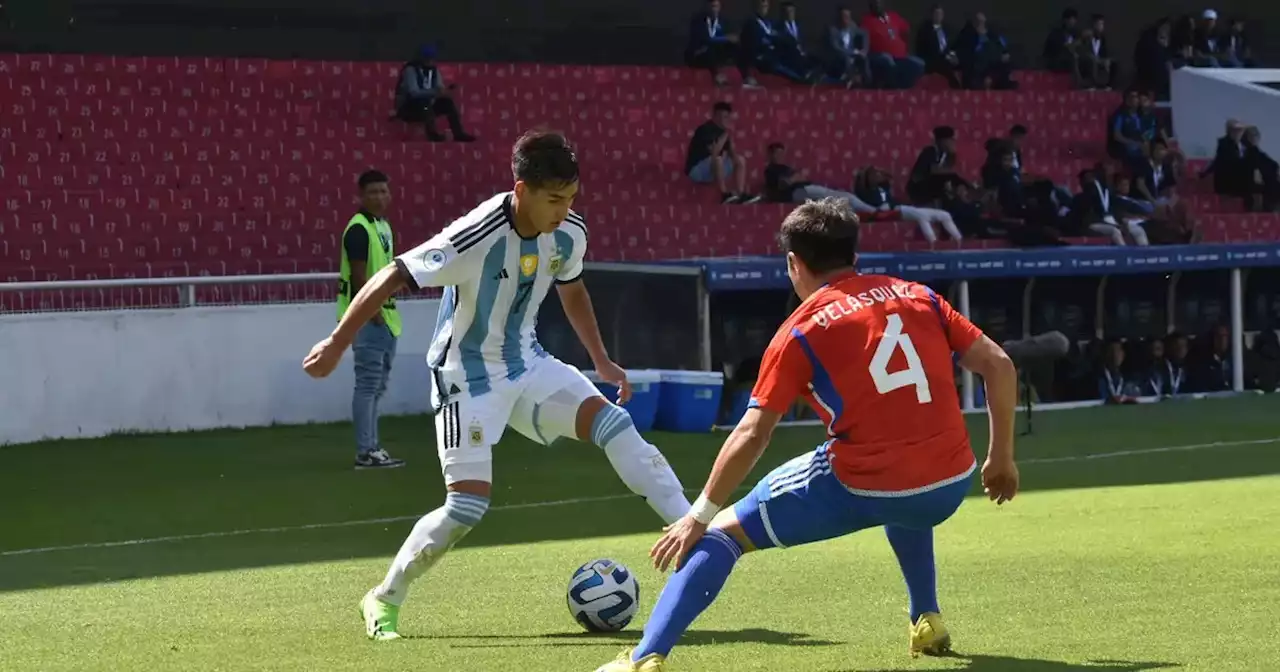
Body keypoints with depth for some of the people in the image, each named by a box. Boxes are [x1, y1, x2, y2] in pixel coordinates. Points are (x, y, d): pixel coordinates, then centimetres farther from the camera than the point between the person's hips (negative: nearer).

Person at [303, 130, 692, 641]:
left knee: (612, 422, -15)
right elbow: (392, 278, -22)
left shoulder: (570, 233, -8)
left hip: (527, 363, 6)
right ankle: (385, 599, 7)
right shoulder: (475, 238, -29)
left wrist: (602, 361, 14)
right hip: (468, 376, -6)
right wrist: (337, 344, -19)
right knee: (469, 504, -12)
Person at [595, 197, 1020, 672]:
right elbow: (999, 366, 9)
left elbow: (750, 437, -3)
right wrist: (1001, 457, 18)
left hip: (862, 489, -5)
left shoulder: (800, 331, 0)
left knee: (723, 532, 8)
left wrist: (699, 517, 3)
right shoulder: (917, 295, 11)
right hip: (951, 484, 5)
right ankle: (927, 622, 35)